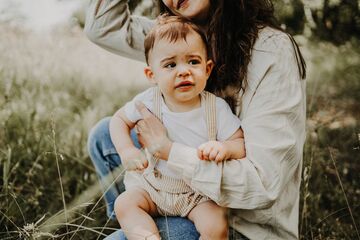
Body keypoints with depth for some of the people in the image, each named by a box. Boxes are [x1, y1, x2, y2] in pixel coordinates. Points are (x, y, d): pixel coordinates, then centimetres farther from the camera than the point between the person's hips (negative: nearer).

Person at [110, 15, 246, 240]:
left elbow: (243, 144, -13)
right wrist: (127, 151, -14)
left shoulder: (216, 108, -15)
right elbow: (119, 119, 5)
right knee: (124, 204, -18)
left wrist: (225, 148, -37)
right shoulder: (148, 102, -11)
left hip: (200, 192, -2)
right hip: (152, 185, 3)